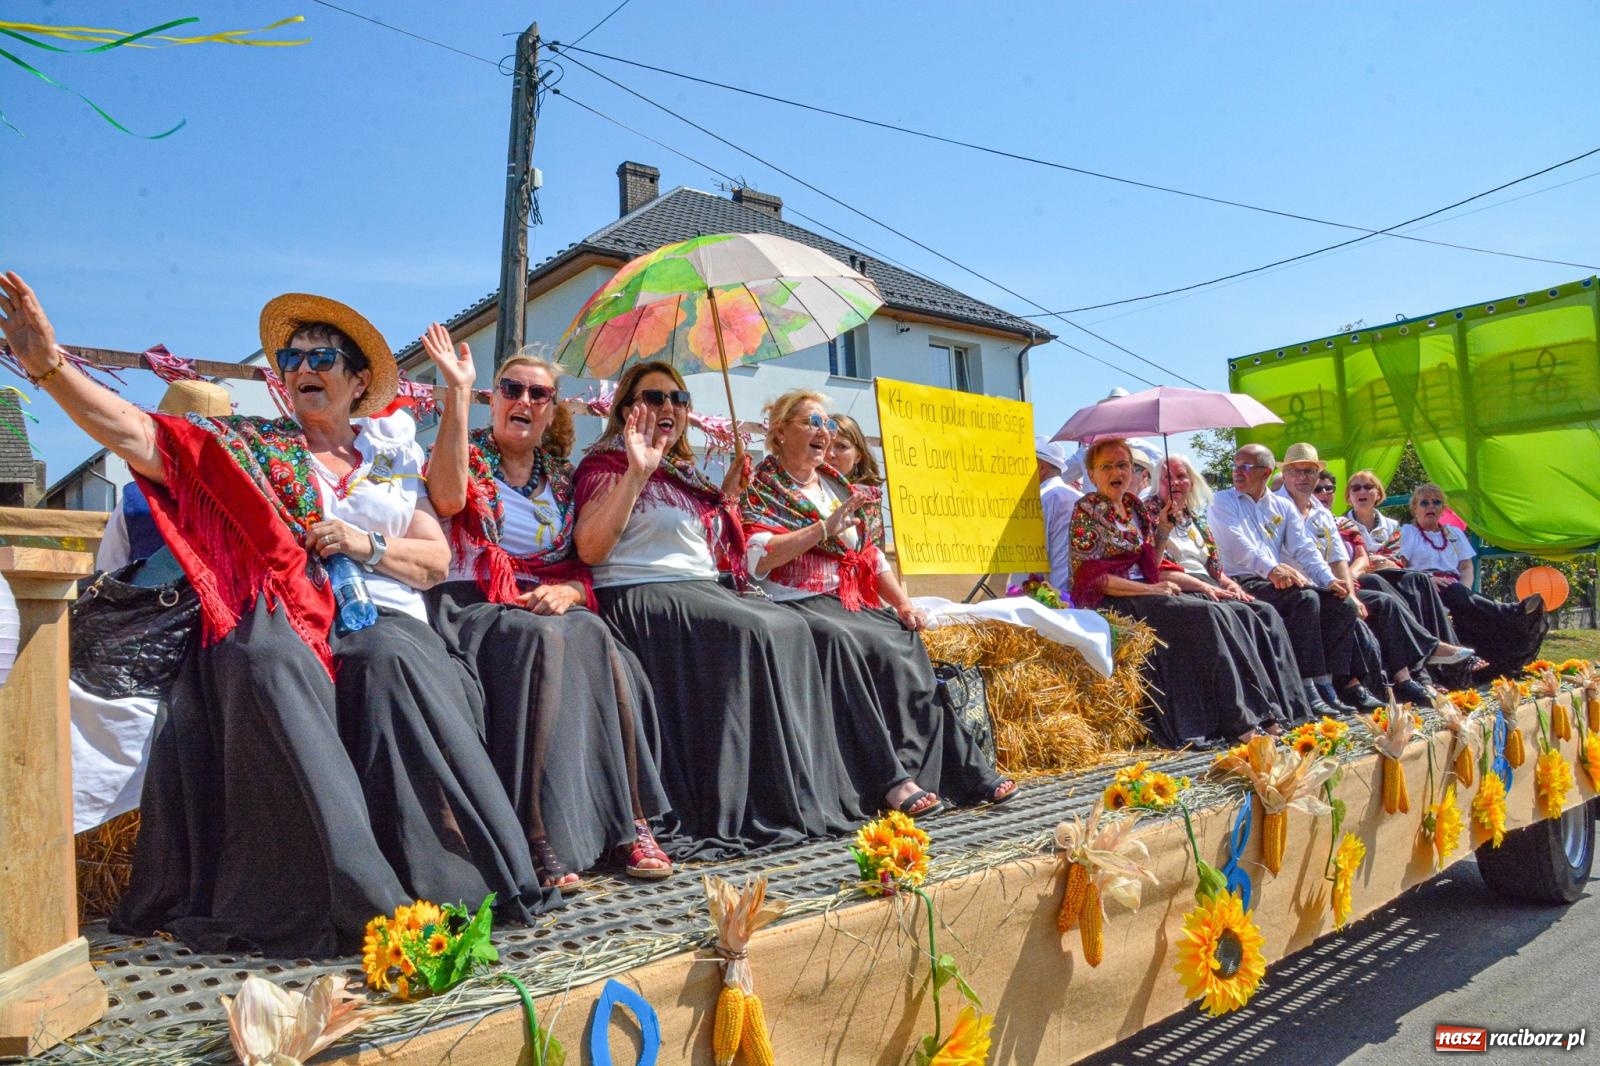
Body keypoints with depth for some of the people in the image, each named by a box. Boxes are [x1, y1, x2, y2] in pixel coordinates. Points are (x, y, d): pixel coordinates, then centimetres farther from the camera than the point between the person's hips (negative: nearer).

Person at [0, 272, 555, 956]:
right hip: (284, 621, 0)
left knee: (390, 663, -35)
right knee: (271, 666, -36)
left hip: (383, 621, 1)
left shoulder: (392, 461, 20)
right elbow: (134, 433, 2)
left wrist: (367, 544, -3)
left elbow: (438, 560, 14)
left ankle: (443, 877, -29)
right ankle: (351, 893, -35)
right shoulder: (247, 449, 17)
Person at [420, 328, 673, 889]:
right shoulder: (467, 455, 8)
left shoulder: (560, 475, 18)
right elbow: (448, 498, -19)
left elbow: (586, 567, 14)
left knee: (596, 643, -31)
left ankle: (628, 821, -29)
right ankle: (545, 839, -36)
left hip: (549, 608, 3)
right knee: (544, 644, -36)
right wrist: (458, 390, -19)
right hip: (474, 606, -3)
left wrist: (568, 591, -11)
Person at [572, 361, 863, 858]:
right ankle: (751, 814, -24)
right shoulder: (606, 464, 2)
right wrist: (636, 474, -18)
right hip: (639, 596, -7)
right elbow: (590, 548, -14)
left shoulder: (686, 473, 23)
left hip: (702, 592, 7)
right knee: (750, 631, -28)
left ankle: (805, 796, -17)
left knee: (789, 627, -16)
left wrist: (729, 492, 18)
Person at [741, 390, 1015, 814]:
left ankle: (968, 771, -21)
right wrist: (825, 527, -15)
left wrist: (904, 604, 7)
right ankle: (893, 778, -37)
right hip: (800, 604, -5)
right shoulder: (760, 489, 4)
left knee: (908, 645, -23)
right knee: (838, 638, -37)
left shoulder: (837, 486, 23)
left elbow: (871, 556, 21)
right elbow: (759, 560, -13)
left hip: (857, 603, 6)